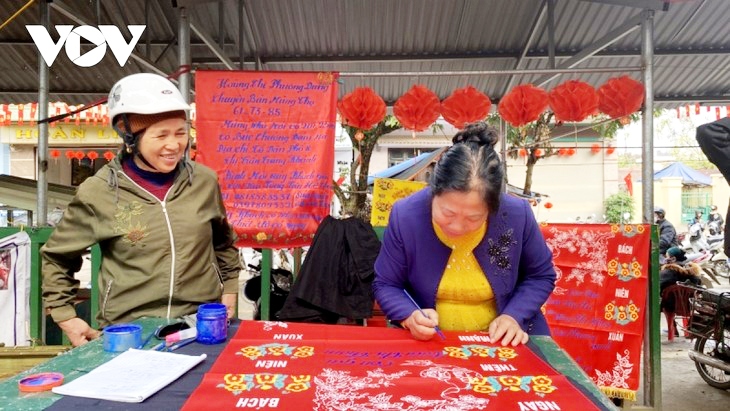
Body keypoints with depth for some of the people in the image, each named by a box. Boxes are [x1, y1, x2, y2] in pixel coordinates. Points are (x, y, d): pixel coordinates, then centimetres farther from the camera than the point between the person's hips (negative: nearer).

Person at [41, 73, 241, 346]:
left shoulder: (204, 181, -2)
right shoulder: (98, 192, -8)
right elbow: (56, 257, 7)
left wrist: (229, 288, 10)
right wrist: (66, 316, 3)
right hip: (129, 331, -1)